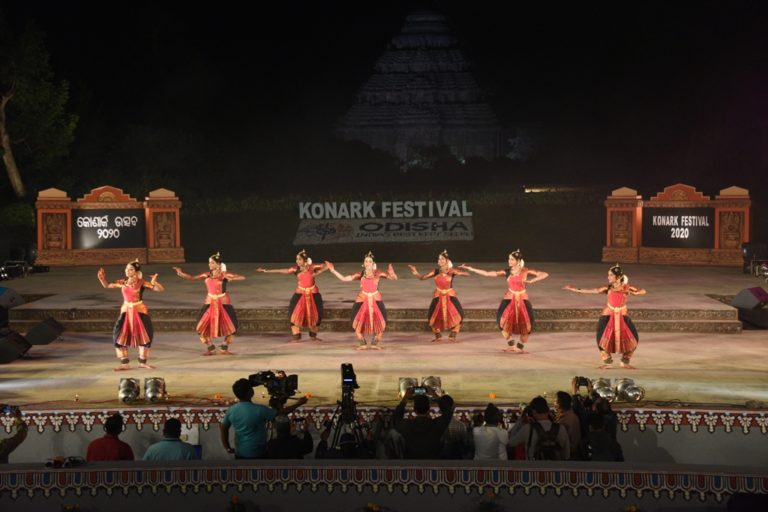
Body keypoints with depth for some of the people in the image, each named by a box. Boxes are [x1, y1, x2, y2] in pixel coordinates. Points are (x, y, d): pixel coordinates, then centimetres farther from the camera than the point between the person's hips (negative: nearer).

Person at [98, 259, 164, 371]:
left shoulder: (142, 283, -10)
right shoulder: (122, 282, 1)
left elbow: (160, 289, -13)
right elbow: (107, 286, 14)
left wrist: (154, 283, -32)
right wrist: (102, 279, -5)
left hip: (140, 311, -3)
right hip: (126, 312, 3)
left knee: (145, 335, 2)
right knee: (119, 336, -3)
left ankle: (142, 362, 22)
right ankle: (125, 363, 7)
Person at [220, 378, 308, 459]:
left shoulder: (231, 410, -3)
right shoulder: (259, 410, -20)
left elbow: (223, 428, 7)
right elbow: (280, 413, -9)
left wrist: (227, 447, 13)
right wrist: (297, 404, 2)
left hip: (240, 453, 5)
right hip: (257, 453, -5)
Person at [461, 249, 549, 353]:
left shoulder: (525, 271, -5)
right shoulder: (507, 272, 1)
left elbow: (545, 274, -5)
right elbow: (487, 273, 0)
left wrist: (531, 281, -17)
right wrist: (470, 268, -4)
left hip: (522, 300, -1)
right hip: (509, 300, 1)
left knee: (525, 324, -6)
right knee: (504, 321, -12)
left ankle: (520, 347, 15)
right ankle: (511, 345, 8)